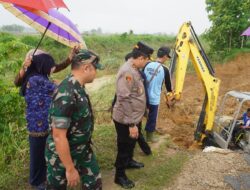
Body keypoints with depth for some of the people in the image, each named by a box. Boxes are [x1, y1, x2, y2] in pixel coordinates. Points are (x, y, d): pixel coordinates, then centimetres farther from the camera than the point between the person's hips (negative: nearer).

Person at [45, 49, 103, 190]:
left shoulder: (78, 88, -1)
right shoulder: (66, 94, -31)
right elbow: (58, 136, -30)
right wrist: (70, 169, -24)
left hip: (83, 150, 8)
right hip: (62, 155, -8)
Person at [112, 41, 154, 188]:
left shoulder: (135, 69, 5)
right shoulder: (127, 72, -27)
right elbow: (124, 100, -29)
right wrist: (131, 124, -25)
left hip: (135, 118, 9)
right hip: (126, 120, -9)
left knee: (132, 143, 28)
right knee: (124, 147, 8)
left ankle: (129, 161, 52)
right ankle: (120, 176, 28)